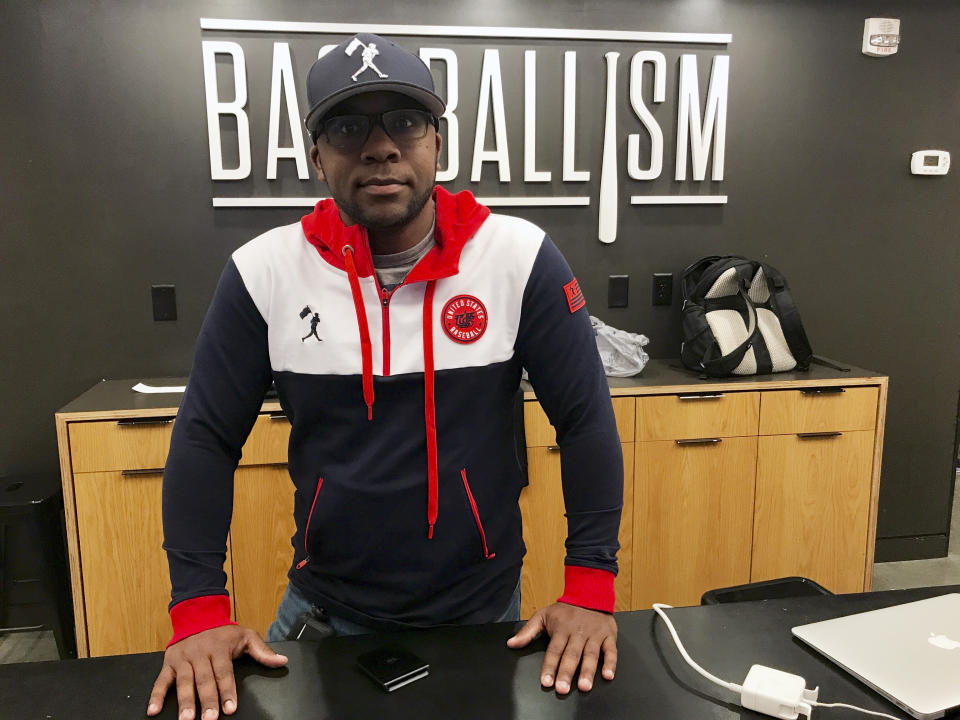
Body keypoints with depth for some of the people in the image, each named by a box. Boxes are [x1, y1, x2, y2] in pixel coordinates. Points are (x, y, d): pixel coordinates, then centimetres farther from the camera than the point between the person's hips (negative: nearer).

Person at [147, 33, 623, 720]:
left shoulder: (520, 257, -14)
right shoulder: (264, 271, -10)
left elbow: (586, 419, -10)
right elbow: (206, 438, -5)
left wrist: (589, 588, -14)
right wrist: (200, 610, -10)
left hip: (485, 610, -1)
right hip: (323, 611, 2)